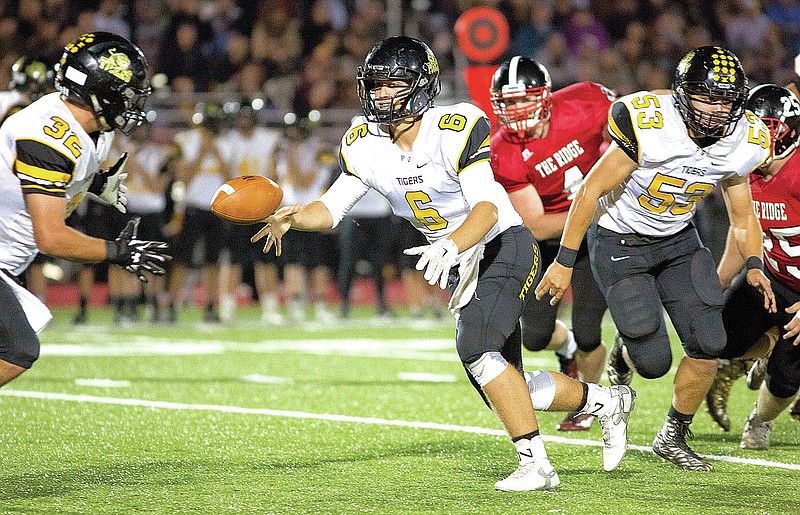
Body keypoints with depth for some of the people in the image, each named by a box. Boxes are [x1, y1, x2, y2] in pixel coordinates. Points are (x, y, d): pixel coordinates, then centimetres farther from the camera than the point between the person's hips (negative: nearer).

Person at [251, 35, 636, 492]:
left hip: (506, 247, -7)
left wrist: (451, 245, -49)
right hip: (461, 264, 7)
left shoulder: (454, 129, -24)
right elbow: (332, 209, 0)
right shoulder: (365, 146, -4)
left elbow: (486, 208, -31)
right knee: (506, 394, 8)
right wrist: (294, 218, -21)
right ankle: (606, 402, 33)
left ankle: (535, 465, -21)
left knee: (475, 346, -30)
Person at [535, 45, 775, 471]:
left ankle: (673, 437, 13)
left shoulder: (741, 144, -11)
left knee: (708, 344, -9)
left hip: (679, 243, 5)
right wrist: (564, 262, -17)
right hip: (621, 244, -5)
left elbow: (742, 215, 6)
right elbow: (590, 191, -20)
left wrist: (754, 266, -11)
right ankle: (625, 352, 29)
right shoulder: (648, 127, -29)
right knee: (654, 362, -10)